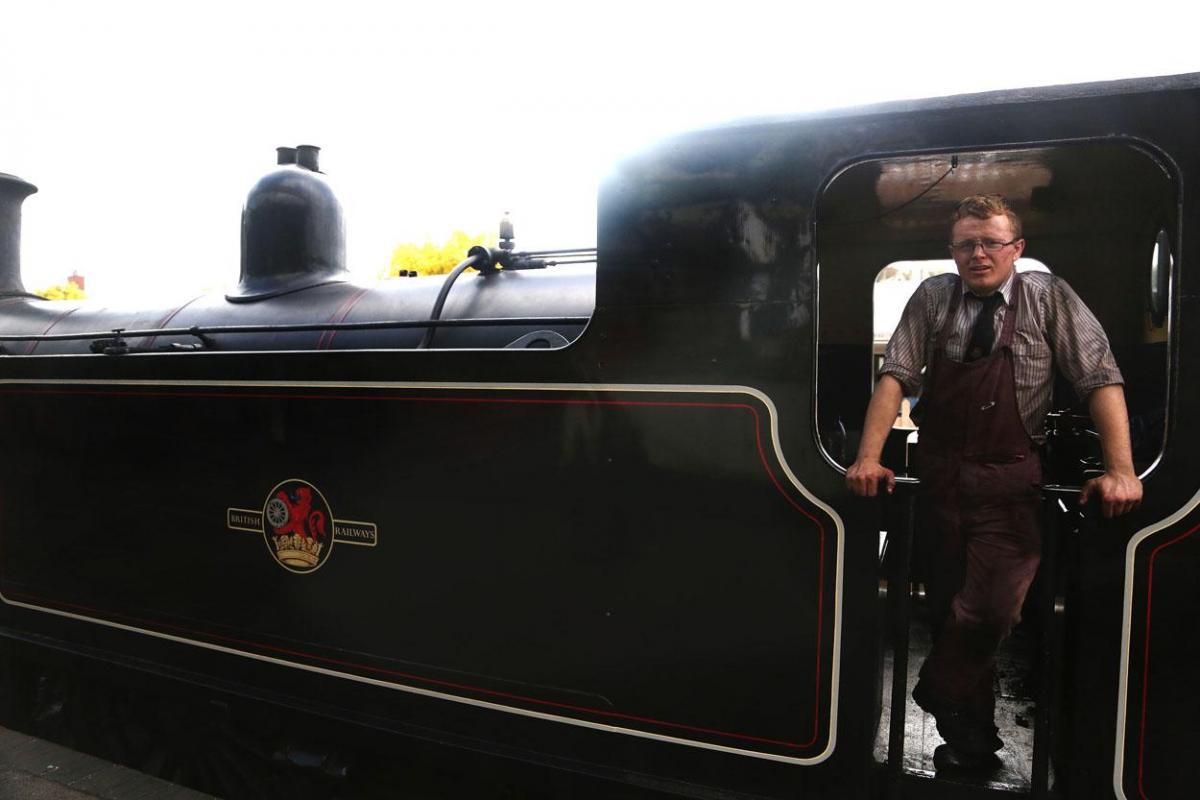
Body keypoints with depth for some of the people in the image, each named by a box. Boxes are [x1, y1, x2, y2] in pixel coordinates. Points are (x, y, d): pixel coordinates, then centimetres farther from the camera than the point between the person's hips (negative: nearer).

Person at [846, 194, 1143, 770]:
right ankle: (973, 732, 28)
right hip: (941, 477, 2)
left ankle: (937, 698, 17)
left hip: (1011, 481, -1)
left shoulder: (1049, 298, 2)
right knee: (948, 608, 8)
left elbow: (1101, 380, -2)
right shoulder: (932, 298, 5)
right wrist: (868, 456, -15)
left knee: (989, 608, -11)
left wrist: (1120, 469, -13)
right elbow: (896, 375, -3)